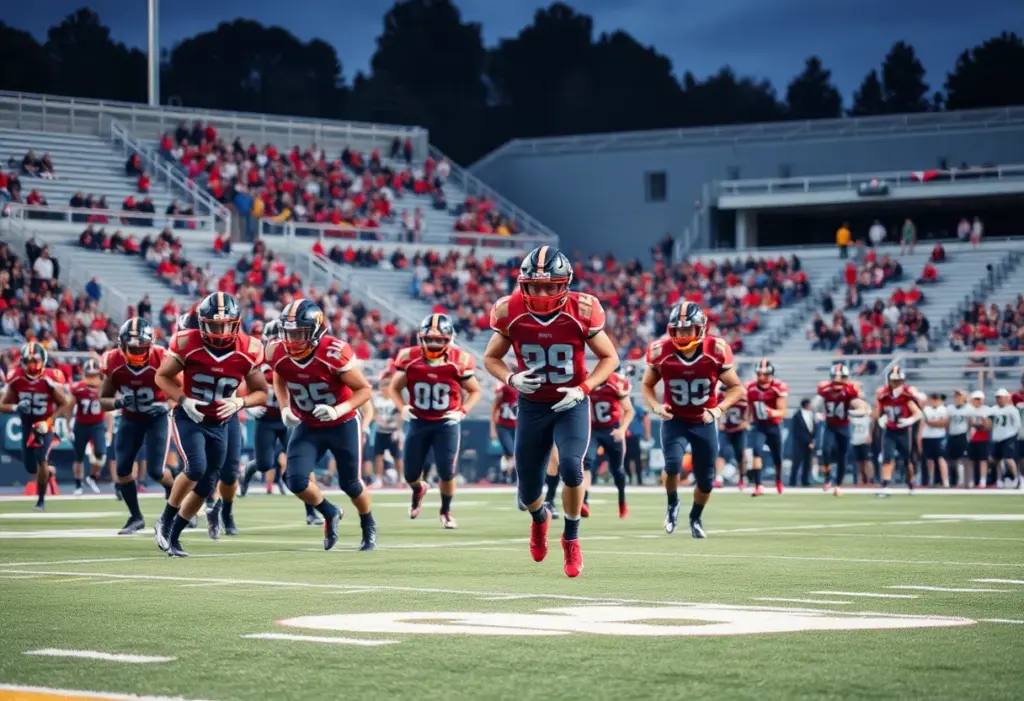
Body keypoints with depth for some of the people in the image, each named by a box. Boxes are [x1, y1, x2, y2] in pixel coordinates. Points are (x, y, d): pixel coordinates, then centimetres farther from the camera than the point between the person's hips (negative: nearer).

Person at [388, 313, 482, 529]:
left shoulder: (459, 361, -12)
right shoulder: (410, 358, -9)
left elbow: (475, 391, 3)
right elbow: (394, 388, 6)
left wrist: (462, 411, -12)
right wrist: (402, 408, -11)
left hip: (447, 423, -2)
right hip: (418, 422, 2)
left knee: (447, 472, -9)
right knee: (410, 474, 7)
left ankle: (445, 512, 18)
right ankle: (418, 490, 45)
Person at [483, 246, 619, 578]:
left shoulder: (581, 311, -16)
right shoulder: (510, 312, -13)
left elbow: (609, 357, -3)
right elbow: (491, 357, 2)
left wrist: (584, 388, -18)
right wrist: (511, 379, -18)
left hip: (571, 404, -2)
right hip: (532, 406, 2)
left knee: (570, 467, -27)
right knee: (528, 491, 6)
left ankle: (571, 539, -2)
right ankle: (539, 517, 46)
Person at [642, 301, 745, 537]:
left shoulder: (716, 351, -19)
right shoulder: (661, 352, -17)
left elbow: (736, 388, -8)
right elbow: (647, 385, 2)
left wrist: (718, 410, -24)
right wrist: (656, 406, -18)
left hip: (704, 422, 1)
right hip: (675, 420, -1)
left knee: (706, 480, 5)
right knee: (673, 465, -23)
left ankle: (696, 518, 35)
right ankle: (672, 504, 8)